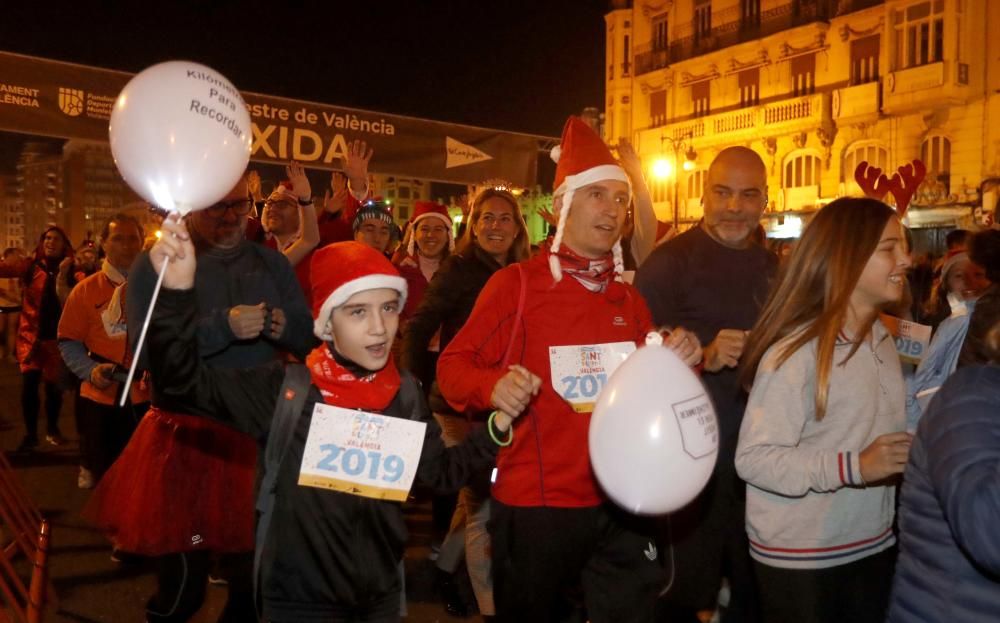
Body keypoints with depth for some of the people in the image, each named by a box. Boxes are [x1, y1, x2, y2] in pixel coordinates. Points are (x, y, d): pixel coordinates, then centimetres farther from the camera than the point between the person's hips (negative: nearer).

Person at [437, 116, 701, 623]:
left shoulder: (628, 298, 10)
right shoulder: (516, 282, -9)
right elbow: (453, 365, -9)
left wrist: (677, 364, -5)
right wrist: (493, 386, -30)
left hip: (622, 504, 5)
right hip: (533, 505, -4)